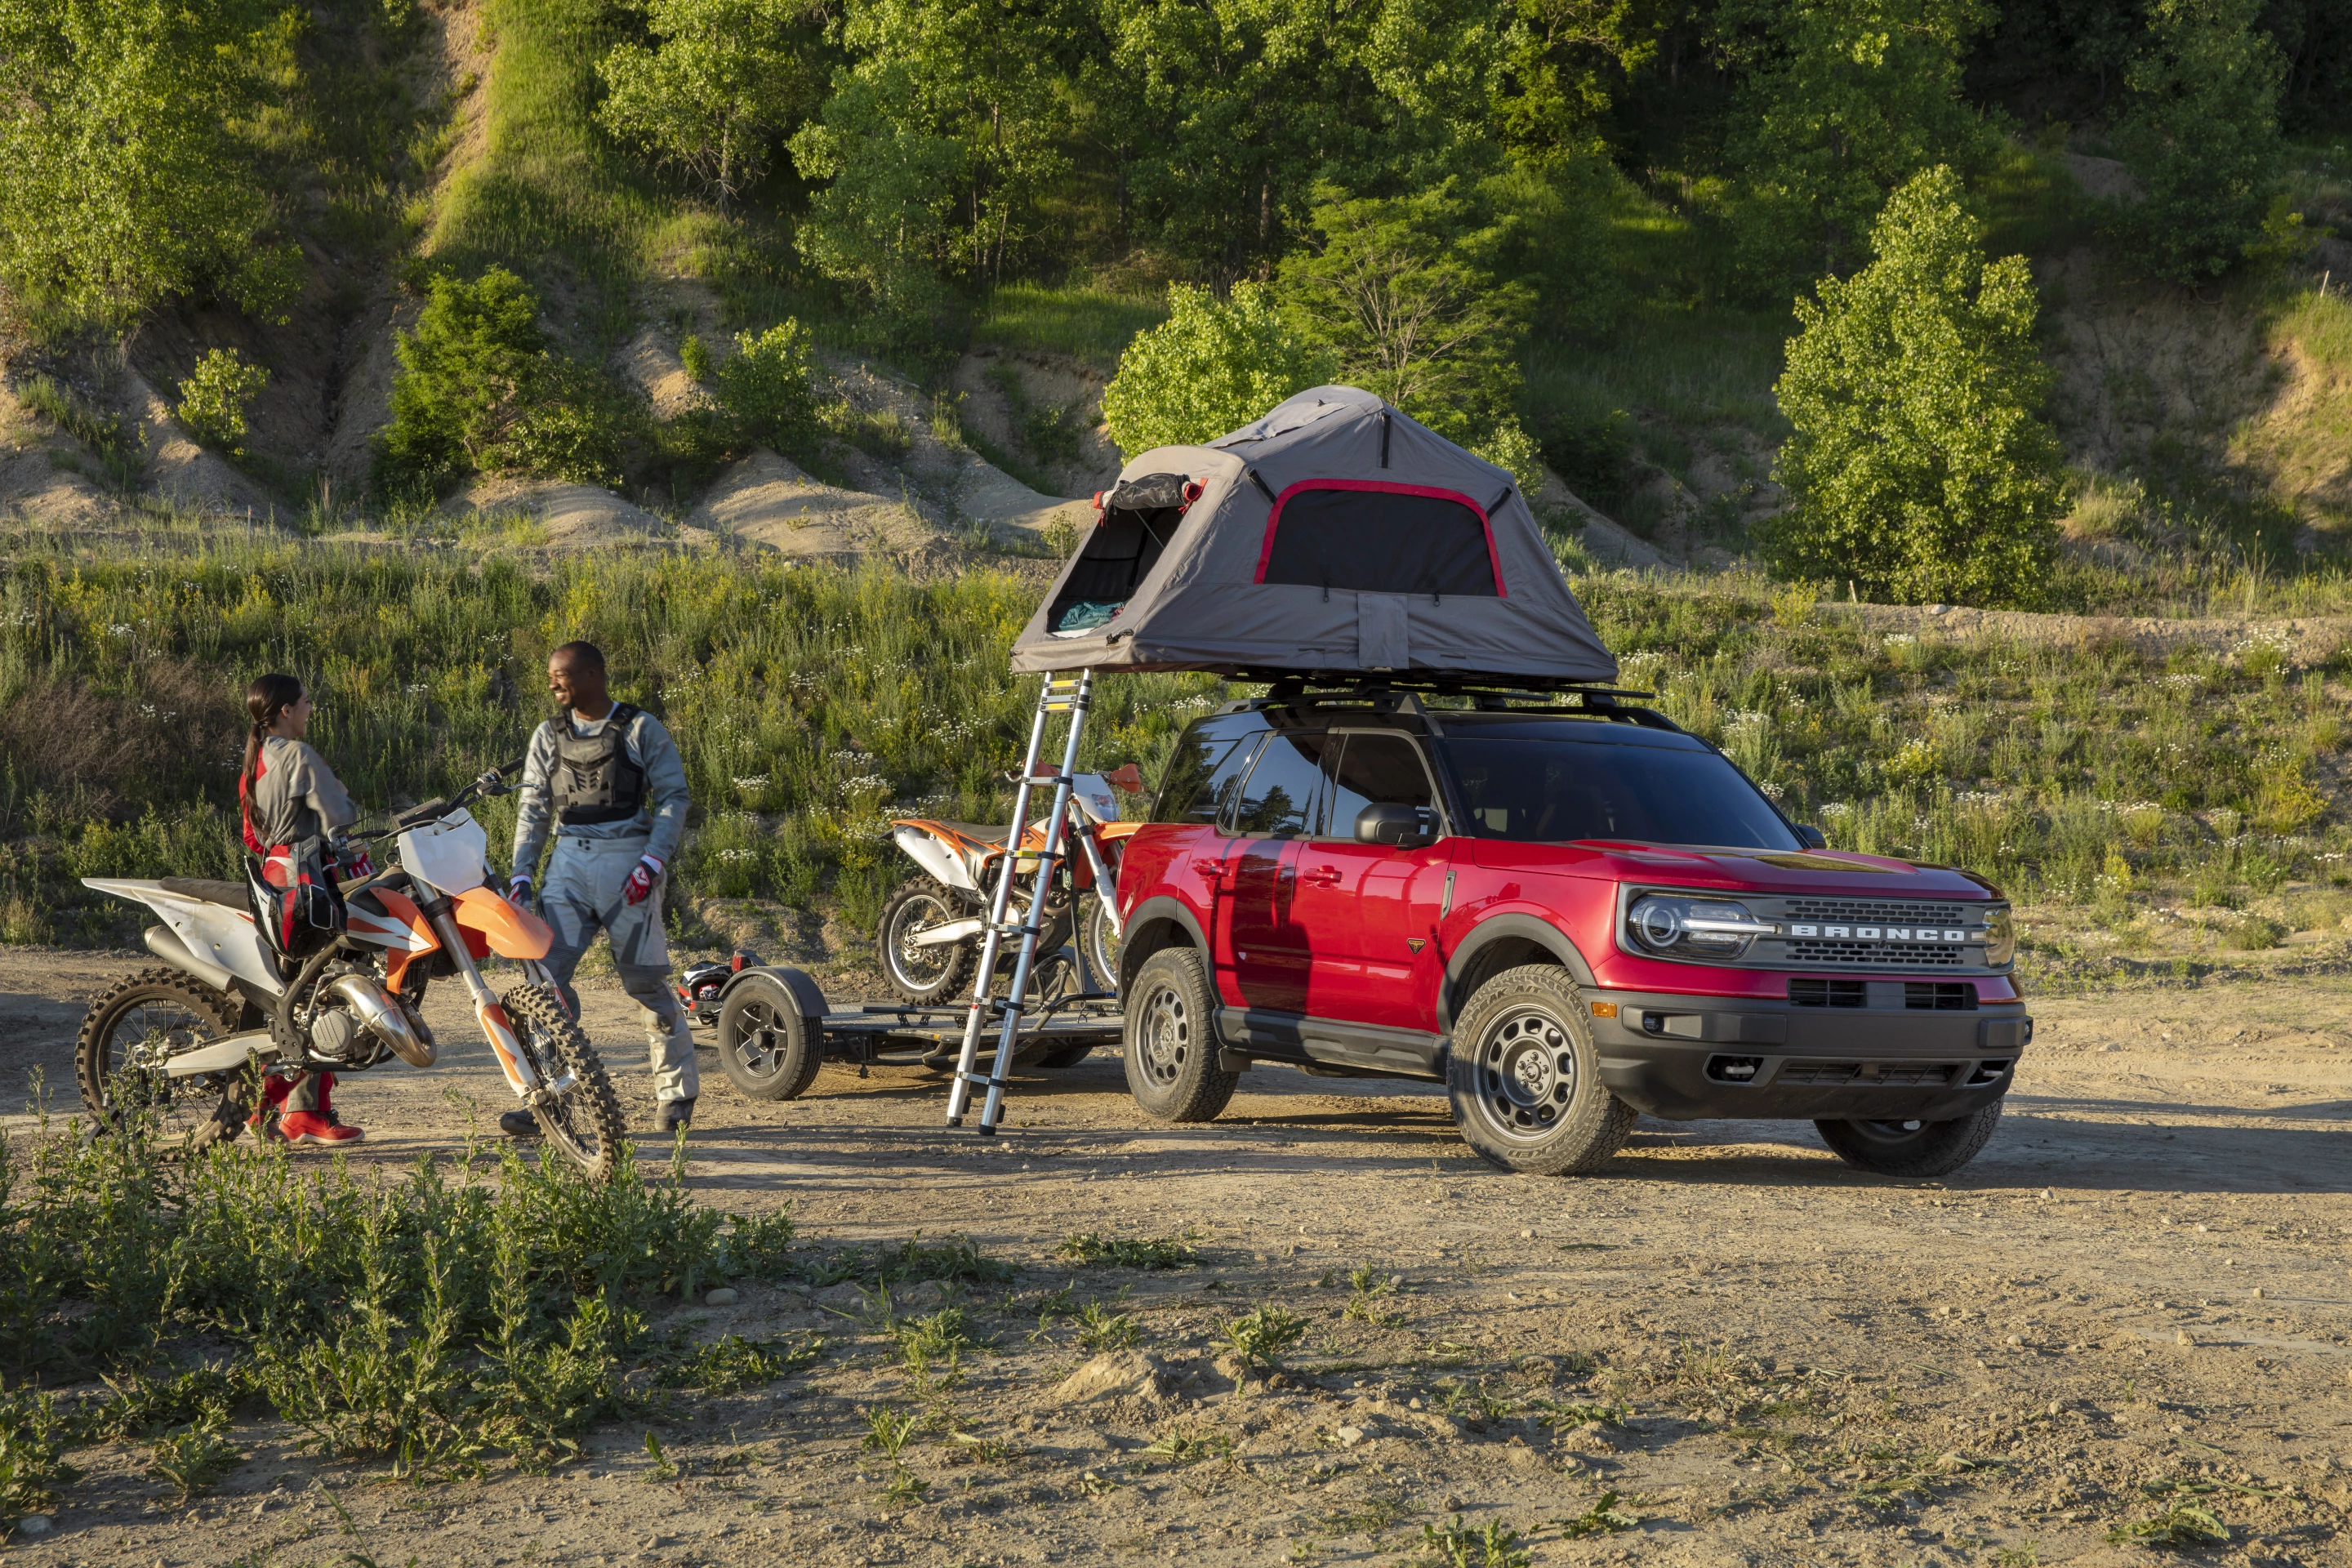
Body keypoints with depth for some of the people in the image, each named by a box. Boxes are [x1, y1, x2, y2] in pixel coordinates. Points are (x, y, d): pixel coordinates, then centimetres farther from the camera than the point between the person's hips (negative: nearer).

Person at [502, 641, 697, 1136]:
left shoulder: (641, 729, 1)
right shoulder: (548, 736, 14)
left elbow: (673, 796, -2)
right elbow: (534, 809, 14)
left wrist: (652, 863, -13)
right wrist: (520, 875, 3)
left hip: (626, 860, -4)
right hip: (568, 862, 4)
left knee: (645, 980, -2)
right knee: (547, 975, -9)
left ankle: (676, 1093, 12)